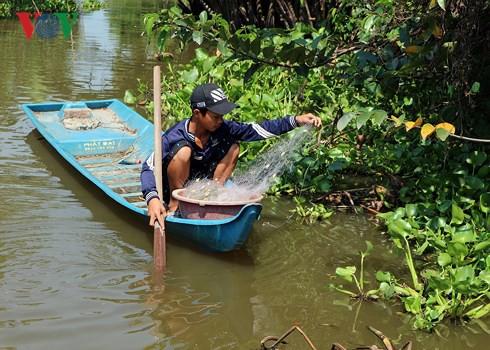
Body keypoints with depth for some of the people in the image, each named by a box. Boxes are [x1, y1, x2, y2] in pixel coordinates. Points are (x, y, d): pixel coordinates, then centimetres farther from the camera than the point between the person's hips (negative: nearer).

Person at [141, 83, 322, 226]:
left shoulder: (221, 129, -14)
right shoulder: (174, 137, -29)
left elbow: (256, 129, -14)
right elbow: (148, 167, -30)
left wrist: (295, 120, -22)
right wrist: (152, 199, -48)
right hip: (172, 188, -5)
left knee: (232, 147, -7)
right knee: (183, 150, -34)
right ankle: (174, 204, -17)